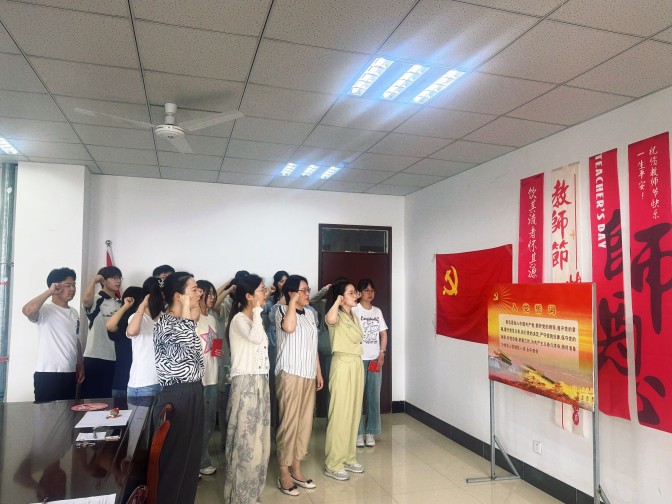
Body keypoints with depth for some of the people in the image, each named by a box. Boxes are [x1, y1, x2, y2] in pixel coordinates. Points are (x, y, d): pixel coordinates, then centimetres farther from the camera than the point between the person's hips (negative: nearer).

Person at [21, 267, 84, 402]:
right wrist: (49, 292, -22)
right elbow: (27, 310, -33)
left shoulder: (74, 313, 14)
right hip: (48, 374, -7)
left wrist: (80, 365, 19)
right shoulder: (45, 310, -10)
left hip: (70, 374, 7)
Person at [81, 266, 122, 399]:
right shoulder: (95, 300, -5)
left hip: (114, 358, 6)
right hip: (95, 358, -6)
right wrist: (94, 280, -17)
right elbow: (85, 300, -30)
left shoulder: (120, 303, 14)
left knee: (108, 398, 13)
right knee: (90, 398, 2)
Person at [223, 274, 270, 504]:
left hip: (260, 383, 9)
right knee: (244, 440, 0)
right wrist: (257, 309, -20)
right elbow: (256, 338, -32)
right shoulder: (239, 319, -12)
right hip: (245, 383, -9)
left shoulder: (255, 319, 15)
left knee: (257, 439, 14)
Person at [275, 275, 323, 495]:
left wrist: (318, 371, 16)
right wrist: (293, 301, -19)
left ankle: (296, 469, 22)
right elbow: (289, 327, -31)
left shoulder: (310, 314, 14)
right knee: (289, 423, -3)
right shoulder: (282, 310, -7)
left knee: (305, 422, 10)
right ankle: (284, 474, 10)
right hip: (290, 374, -7)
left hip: (308, 375, 7)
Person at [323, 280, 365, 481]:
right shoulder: (337, 315, -11)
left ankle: (348, 458, 24)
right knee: (340, 414, -4)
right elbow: (330, 320, -37)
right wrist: (338, 300, -20)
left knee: (354, 412, 13)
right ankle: (333, 464, 6)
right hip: (342, 365, -8)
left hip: (357, 365, 8)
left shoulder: (354, 317, 14)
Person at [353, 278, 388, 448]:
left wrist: (381, 354, 3)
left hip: (375, 359, 5)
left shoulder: (377, 311, 12)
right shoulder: (354, 310, -4)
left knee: (374, 396, 7)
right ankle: (358, 432, 9)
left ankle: (370, 432, 17)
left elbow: (384, 334, 13)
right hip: (359, 358, -5)